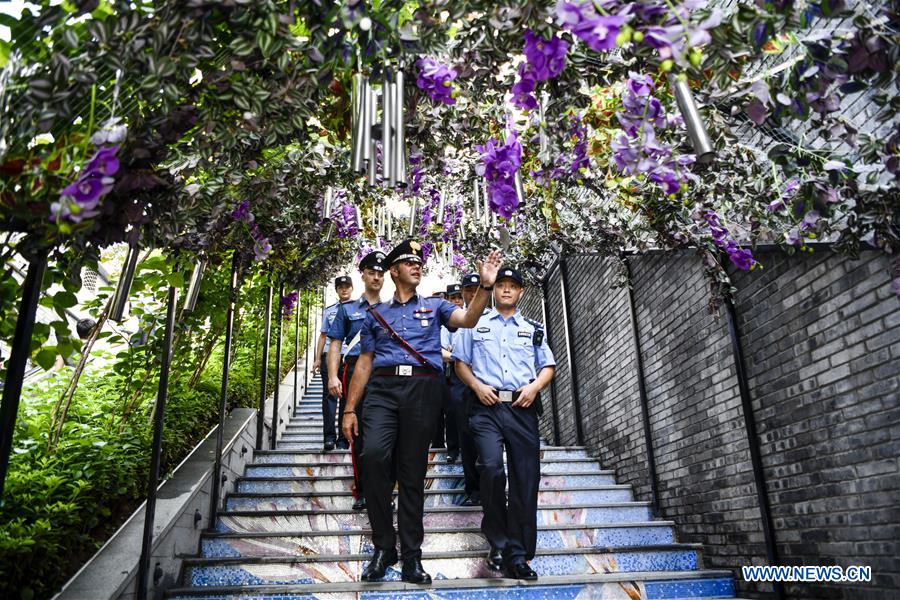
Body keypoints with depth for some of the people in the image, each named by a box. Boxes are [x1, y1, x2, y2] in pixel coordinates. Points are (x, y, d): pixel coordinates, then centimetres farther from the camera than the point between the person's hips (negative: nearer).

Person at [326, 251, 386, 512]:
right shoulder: (347, 309, 12)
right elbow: (335, 345, 7)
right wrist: (333, 377, -5)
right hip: (355, 372, 0)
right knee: (358, 434, 3)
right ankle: (362, 492, 13)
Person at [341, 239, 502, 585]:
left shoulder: (435, 307, 18)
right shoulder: (376, 314, 20)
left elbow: (468, 320, -2)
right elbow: (364, 363, 17)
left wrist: (485, 286, -17)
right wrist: (350, 409, 10)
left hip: (423, 389, 0)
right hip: (383, 388, 0)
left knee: (413, 472, 2)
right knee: (374, 454, -22)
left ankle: (411, 557, 12)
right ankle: (383, 546, -7)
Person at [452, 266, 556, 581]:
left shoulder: (533, 329, 19)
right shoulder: (476, 325, 13)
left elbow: (548, 366, 16)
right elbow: (460, 362, 11)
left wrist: (534, 387, -4)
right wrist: (477, 386, -6)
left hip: (522, 408, 2)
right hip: (486, 406, -2)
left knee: (526, 479, -1)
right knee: (491, 466, -22)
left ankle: (518, 555, 8)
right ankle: (498, 542, -4)